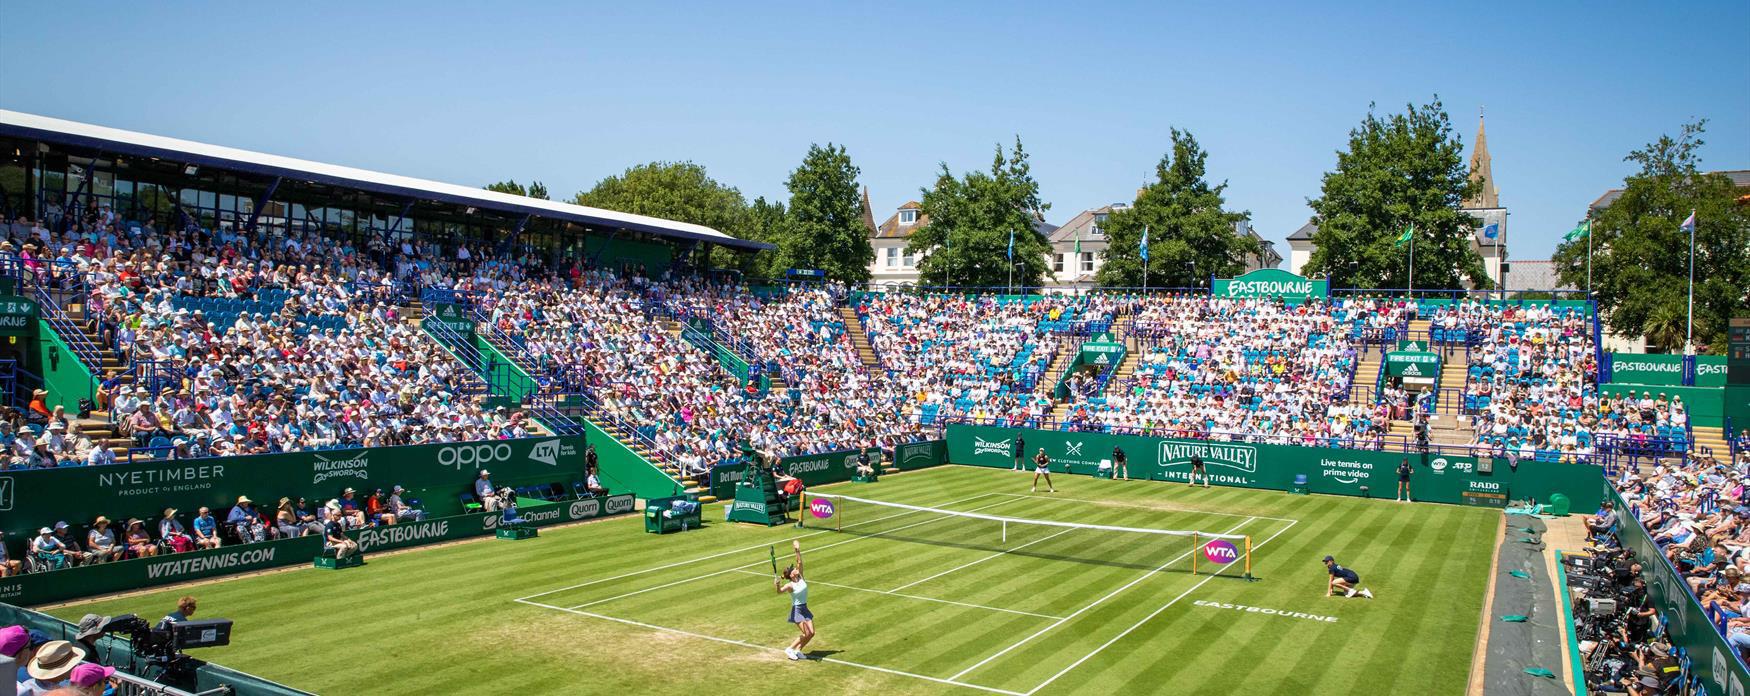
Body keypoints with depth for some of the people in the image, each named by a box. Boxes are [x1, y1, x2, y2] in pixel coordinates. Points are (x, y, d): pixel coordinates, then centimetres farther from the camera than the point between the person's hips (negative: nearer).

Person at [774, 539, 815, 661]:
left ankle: (797, 650, 16)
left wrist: (798, 550, -14)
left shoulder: (800, 577, -1)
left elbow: (799, 562, -4)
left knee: (811, 633, 3)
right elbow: (780, 591, -36)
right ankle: (790, 649, 6)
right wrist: (777, 586, -57)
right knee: (806, 634, -10)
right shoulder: (790, 585, -19)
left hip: (804, 609, 7)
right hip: (797, 610, -7)